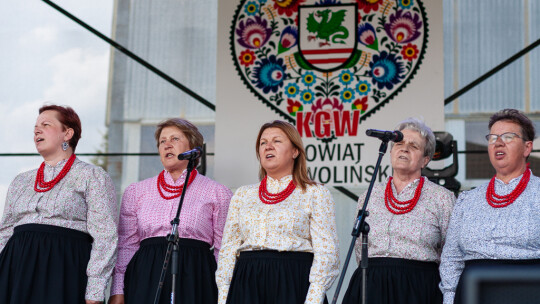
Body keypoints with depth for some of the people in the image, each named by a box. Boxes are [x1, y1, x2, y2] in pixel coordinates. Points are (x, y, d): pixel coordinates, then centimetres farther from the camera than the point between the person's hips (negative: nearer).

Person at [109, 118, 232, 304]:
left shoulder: (217, 193, 8)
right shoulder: (135, 192, 14)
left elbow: (224, 250, 6)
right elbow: (126, 246, 12)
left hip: (193, 278, -2)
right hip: (145, 280, 2)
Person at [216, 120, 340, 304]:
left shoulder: (315, 194, 6)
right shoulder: (242, 195, 17)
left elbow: (326, 252, -2)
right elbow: (228, 250, 15)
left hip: (293, 286, -3)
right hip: (247, 286, 3)